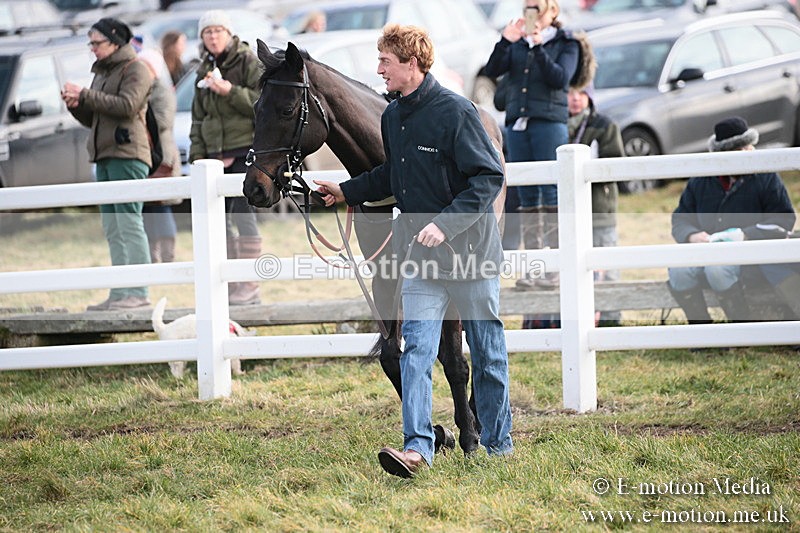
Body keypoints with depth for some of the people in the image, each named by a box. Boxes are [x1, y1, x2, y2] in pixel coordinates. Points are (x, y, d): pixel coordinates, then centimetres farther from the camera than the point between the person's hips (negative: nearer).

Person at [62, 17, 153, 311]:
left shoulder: (135, 69, -2)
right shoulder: (102, 72, 23)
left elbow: (127, 105, -17)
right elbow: (91, 119, 24)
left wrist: (85, 94, -14)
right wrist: (75, 104, 4)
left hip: (127, 154, -9)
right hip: (104, 155, 9)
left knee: (129, 221, -12)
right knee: (112, 228, 6)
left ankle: (137, 292, -14)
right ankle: (119, 292, 6)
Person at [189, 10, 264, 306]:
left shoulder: (249, 62, -1)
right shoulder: (204, 71, 18)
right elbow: (198, 117, 21)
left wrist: (230, 91, -17)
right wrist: (197, 155, 11)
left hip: (245, 151, -7)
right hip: (215, 154, 7)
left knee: (242, 214, -14)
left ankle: (251, 286, -10)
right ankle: (231, 283, 8)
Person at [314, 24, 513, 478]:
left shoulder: (457, 112, -16)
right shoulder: (393, 117, 7)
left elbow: (490, 177, -18)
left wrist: (446, 223, -25)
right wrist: (347, 192, 18)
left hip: (471, 250, -6)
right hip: (421, 255, 6)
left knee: (488, 353, 9)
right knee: (416, 349, -6)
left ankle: (498, 441, 21)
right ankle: (417, 446, -11)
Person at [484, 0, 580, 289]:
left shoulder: (565, 44, 6)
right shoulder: (517, 43, 15)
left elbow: (560, 78, -9)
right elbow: (493, 70, 3)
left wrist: (539, 48, -17)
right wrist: (505, 42, -11)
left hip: (549, 122, -4)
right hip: (517, 124, 4)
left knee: (552, 195, -8)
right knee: (527, 197, 4)